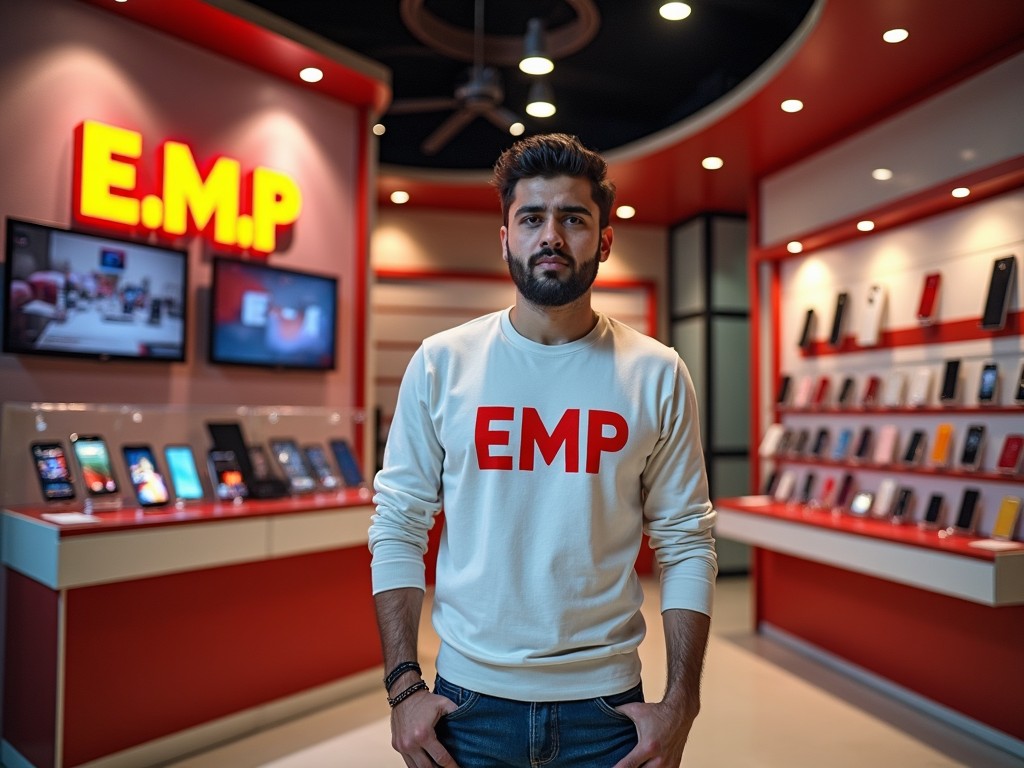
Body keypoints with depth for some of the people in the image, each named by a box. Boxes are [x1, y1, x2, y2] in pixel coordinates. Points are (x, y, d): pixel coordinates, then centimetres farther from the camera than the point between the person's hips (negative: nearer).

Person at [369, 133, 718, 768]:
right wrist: (404, 686, -7)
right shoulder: (440, 364, -6)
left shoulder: (656, 375, -5)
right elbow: (398, 529, -4)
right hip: (470, 696, 0)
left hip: (605, 702, 1)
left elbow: (687, 544, -2)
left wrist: (681, 704, -5)